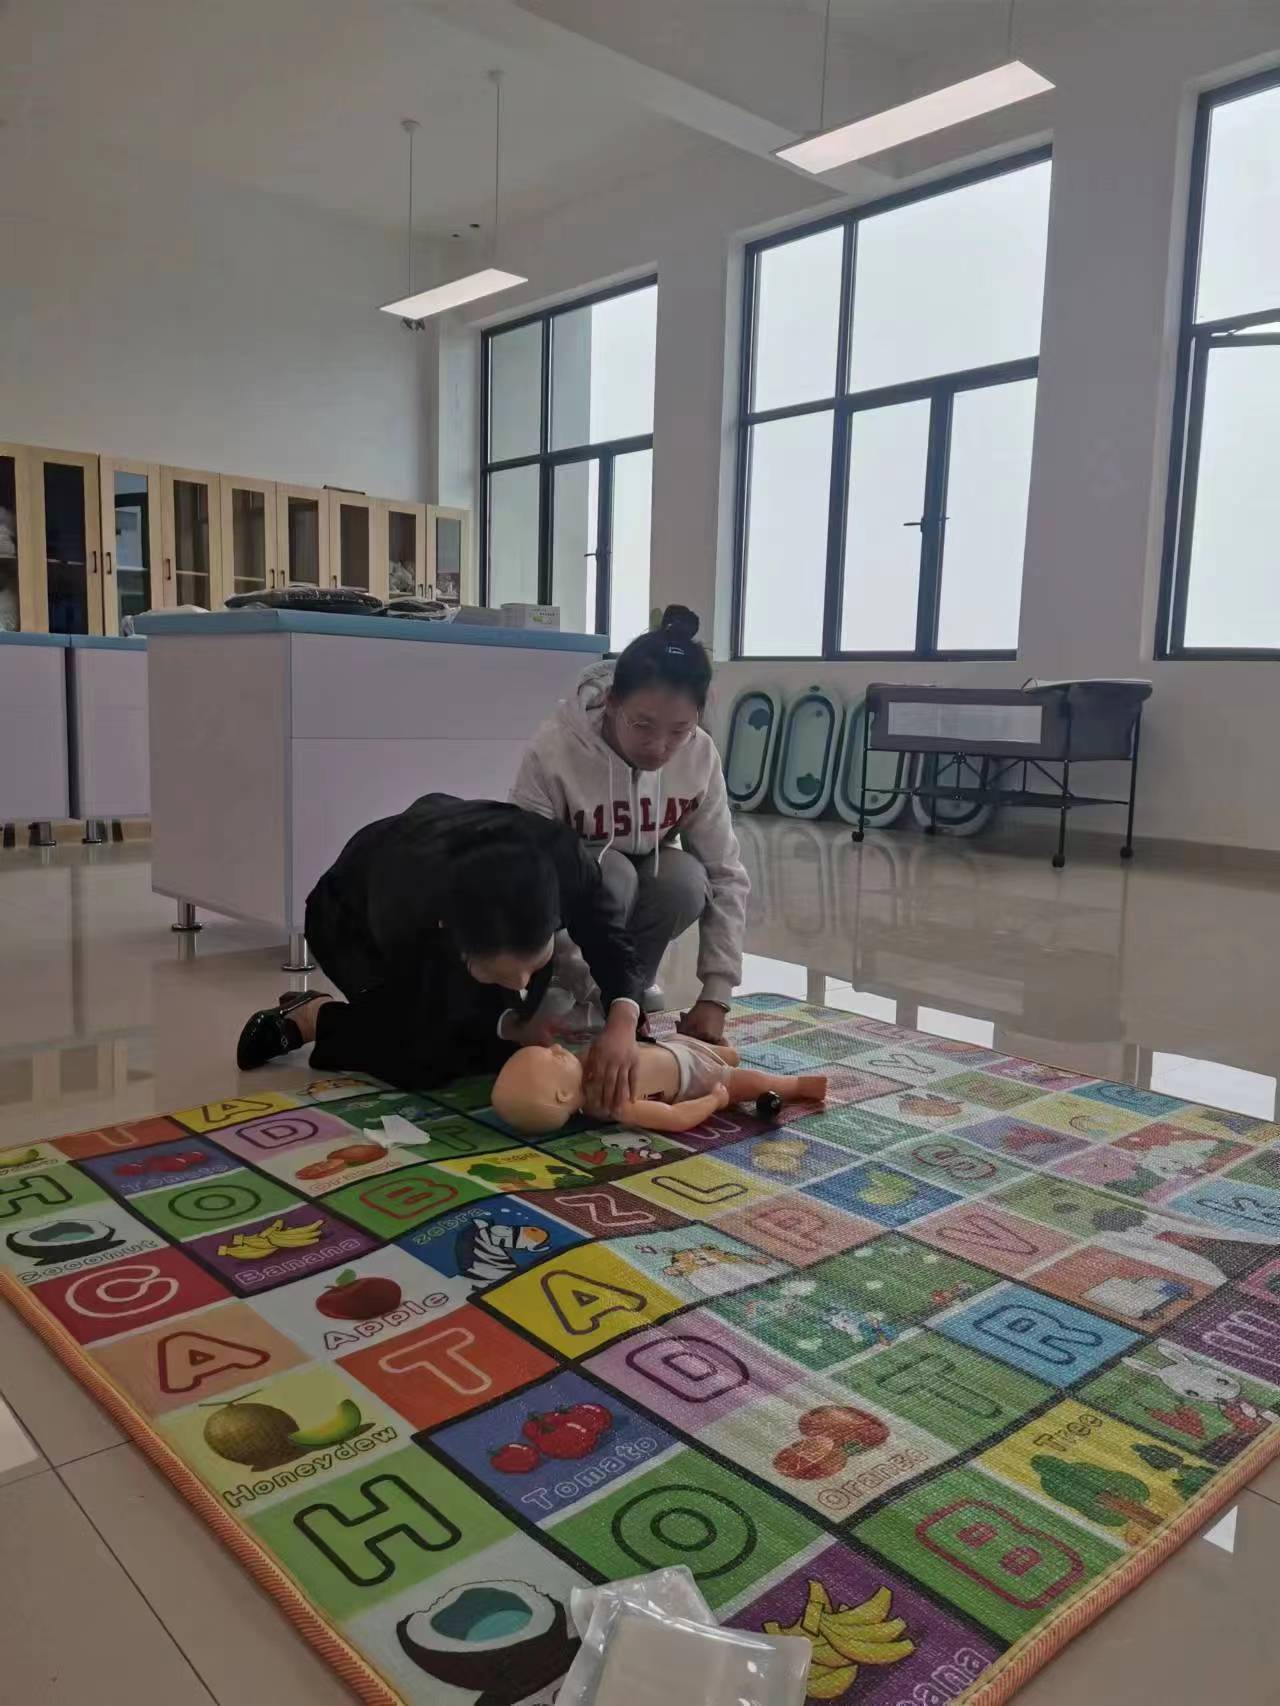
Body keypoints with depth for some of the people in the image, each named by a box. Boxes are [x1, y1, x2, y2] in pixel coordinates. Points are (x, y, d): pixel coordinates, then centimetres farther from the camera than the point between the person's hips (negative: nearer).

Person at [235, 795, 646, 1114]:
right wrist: (511, 1024, -36)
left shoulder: (562, 859, -40)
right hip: (350, 917, -4)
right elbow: (431, 1011, -24)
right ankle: (312, 1019, 2)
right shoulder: (408, 918, -45)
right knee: (430, 1057, -23)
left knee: (500, 1049, -3)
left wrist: (622, 1024, -46)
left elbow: (610, 943, -28)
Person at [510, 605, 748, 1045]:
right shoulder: (553, 750, -32)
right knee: (610, 875, -35)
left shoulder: (701, 756, -20)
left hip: (639, 886, 3)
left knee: (685, 878, -30)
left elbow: (726, 877, -17)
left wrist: (715, 997, -25)